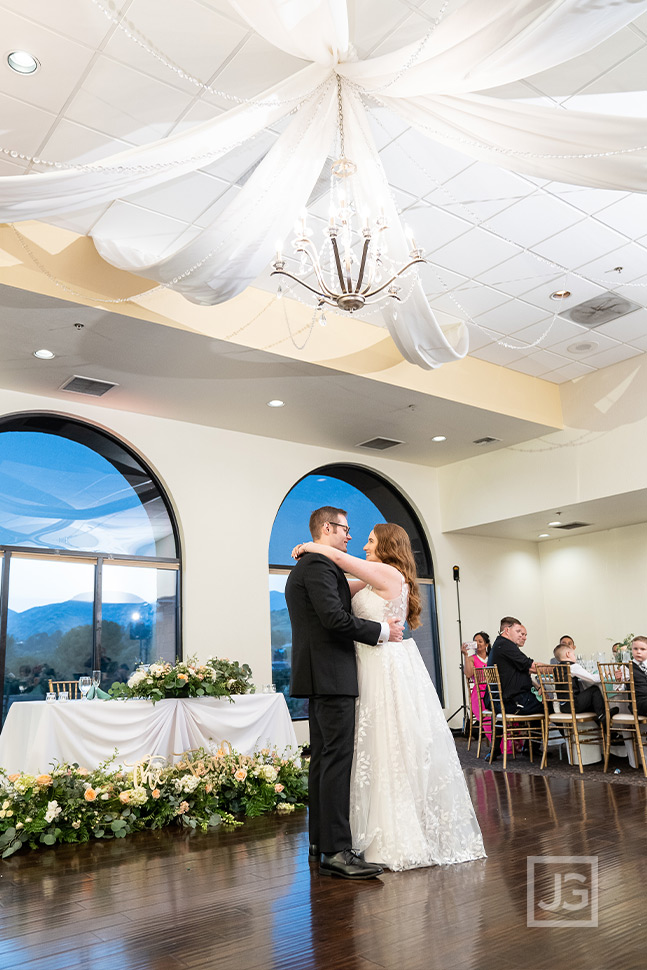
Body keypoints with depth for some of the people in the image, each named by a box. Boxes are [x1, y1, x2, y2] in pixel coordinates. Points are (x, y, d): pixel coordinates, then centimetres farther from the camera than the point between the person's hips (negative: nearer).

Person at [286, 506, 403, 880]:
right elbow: (335, 618, -23)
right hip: (331, 676, -11)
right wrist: (382, 630, -12)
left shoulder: (305, 566, 21)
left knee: (323, 759, 14)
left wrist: (376, 625, 14)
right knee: (338, 760, -11)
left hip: (320, 678, 11)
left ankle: (321, 841, 22)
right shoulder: (319, 564, -13)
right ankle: (337, 852, -10)